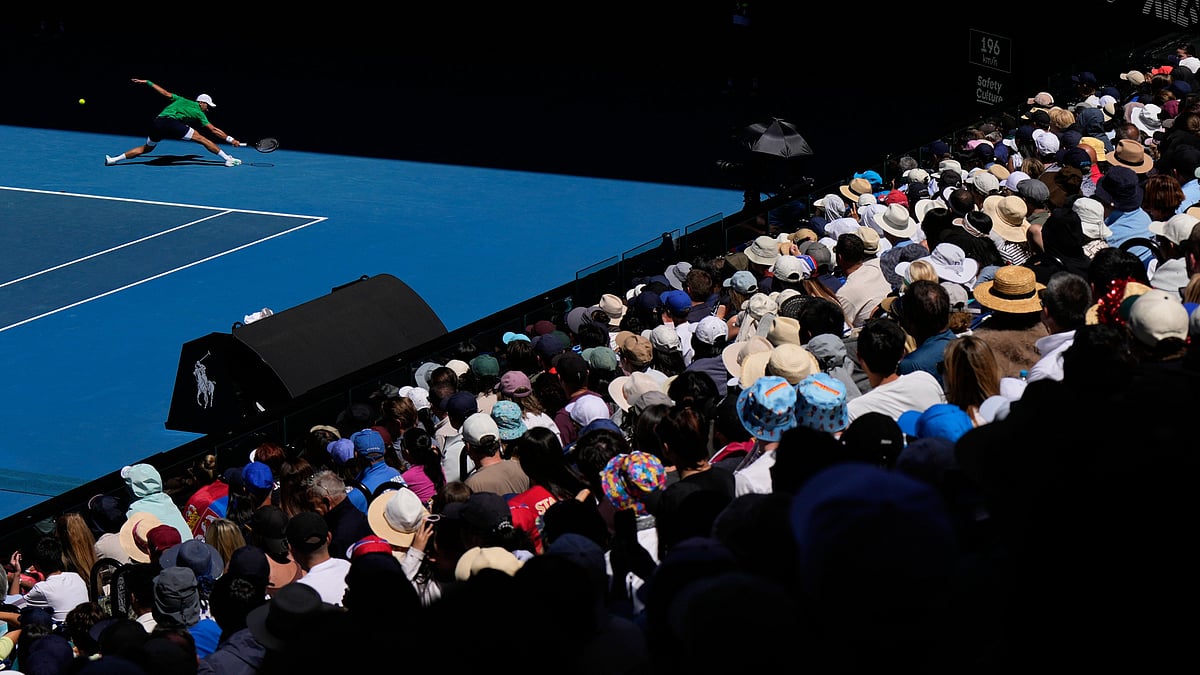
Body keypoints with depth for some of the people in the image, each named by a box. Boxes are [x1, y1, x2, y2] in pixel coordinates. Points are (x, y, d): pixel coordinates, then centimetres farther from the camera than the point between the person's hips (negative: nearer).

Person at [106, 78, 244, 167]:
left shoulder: (181, 100, 28)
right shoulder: (198, 113, 14)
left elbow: (165, 93, 26)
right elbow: (213, 130, 13)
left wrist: (147, 82, 32)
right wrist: (230, 139, 18)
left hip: (157, 123, 6)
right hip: (171, 122, -6)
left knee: (146, 148, 23)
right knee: (203, 139, 0)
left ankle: (113, 159, 19)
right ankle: (228, 159, -2)